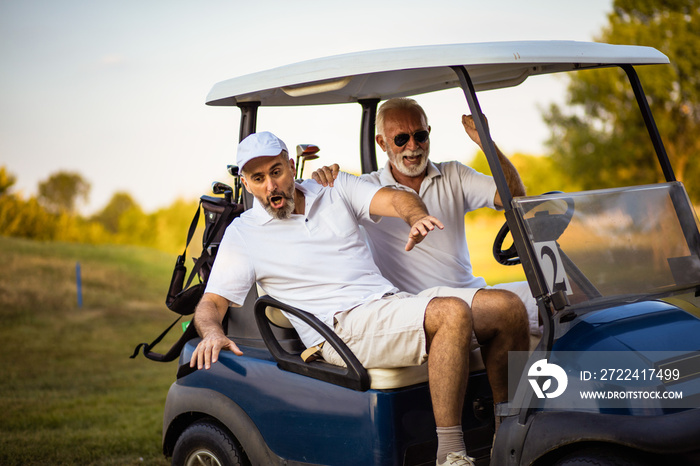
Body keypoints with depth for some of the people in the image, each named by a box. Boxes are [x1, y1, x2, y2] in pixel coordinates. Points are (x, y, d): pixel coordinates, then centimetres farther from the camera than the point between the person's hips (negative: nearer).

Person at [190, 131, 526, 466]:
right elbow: (211, 302, 2)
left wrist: (417, 218, -21)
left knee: (507, 305, -10)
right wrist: (212, 332, -22)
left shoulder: (335, 189, 16)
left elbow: (396, 199, 4)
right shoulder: (242, 235, 6)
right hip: (341, 328, -6)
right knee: (454, 314, -31)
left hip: (392, 303, 6)